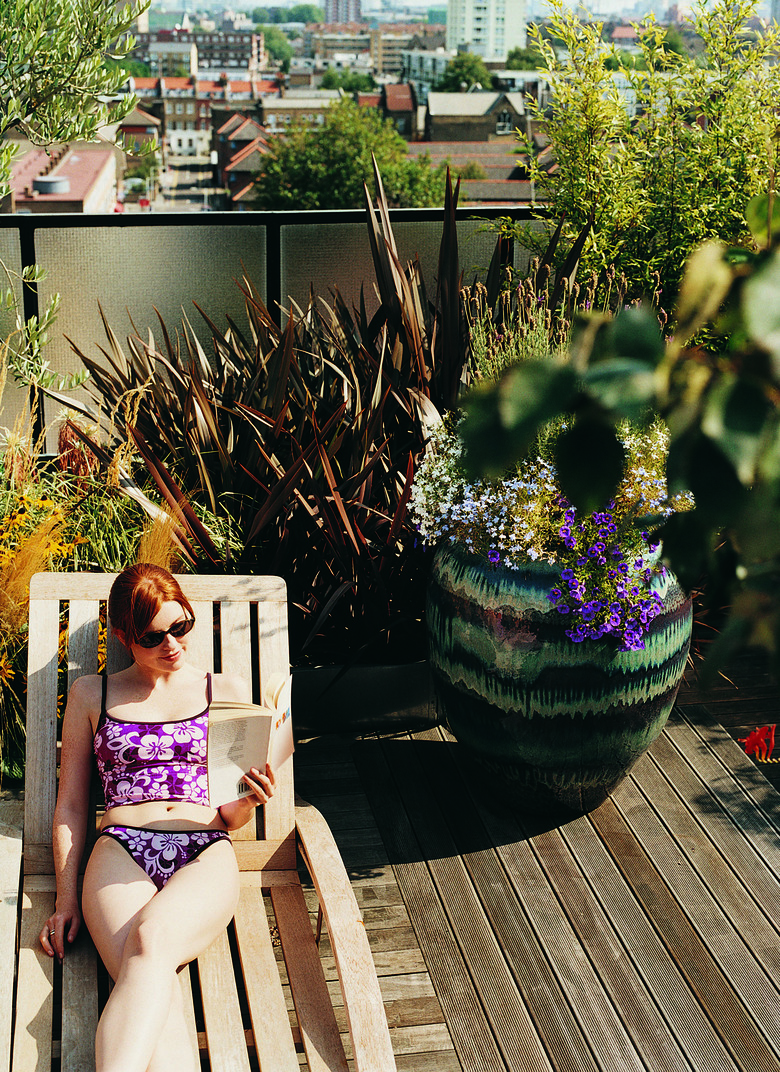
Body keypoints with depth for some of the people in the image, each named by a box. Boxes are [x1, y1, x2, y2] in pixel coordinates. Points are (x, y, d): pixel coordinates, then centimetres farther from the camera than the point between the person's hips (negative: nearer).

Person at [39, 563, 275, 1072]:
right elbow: (70, 805, 18)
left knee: (151, 939, -36)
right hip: (121, 852, 0)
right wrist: (67, 900, 6)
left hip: (205, 856, 0)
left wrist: (246, 802, -7)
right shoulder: (92, 694, 18)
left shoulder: (228, 690, 18)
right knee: (153, 987, -32)